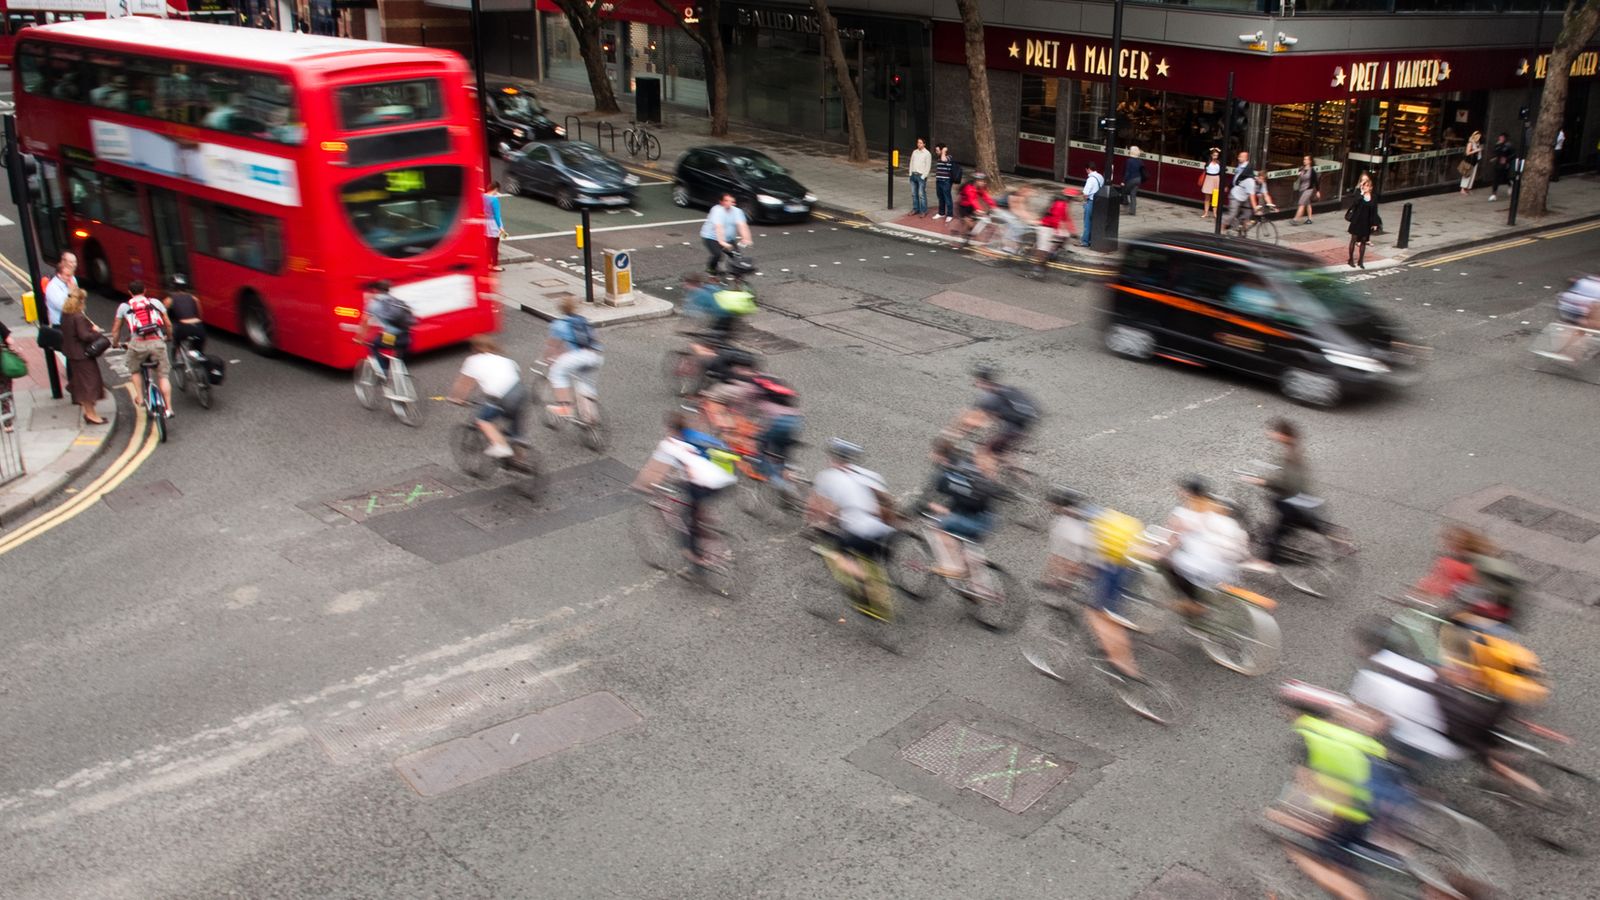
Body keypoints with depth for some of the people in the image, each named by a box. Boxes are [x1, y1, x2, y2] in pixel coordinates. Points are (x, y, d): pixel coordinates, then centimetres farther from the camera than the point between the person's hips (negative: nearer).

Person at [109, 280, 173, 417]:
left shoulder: (124, 307, 17)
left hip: (138, 343, 0)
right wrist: (169, 337, 38)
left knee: (135, 370, 28)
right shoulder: (155, 303, 18)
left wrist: (115, 344, 39)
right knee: (163, 375, 8)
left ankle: (140, 398, 21)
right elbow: (168, 324, 20)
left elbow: (116, 329, 22)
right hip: (157, 342, 0)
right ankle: (168, 408, 1)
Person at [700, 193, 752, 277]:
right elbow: (718, 227, -36)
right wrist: (721, 242, -48)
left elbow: (742, 225, -19)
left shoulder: (737, 211, -7)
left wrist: (745, 239, -36)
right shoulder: (717, 211, -23)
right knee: (717, 254, -24)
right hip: (711, 237, -5)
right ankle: (710, 270, 5)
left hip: (728, 238, 5)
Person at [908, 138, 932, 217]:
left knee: (921, 194, -9)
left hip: (921, 176, -6)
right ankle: (915, 209, 19)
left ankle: (923, 211, -4)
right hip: (913, 175, 6)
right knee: (914, 193, 9)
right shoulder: (914, 152, 11)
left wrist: (923, 176, -13)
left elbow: (928, 166, -9)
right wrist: (911, 174, 9)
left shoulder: (927, 154, -7)